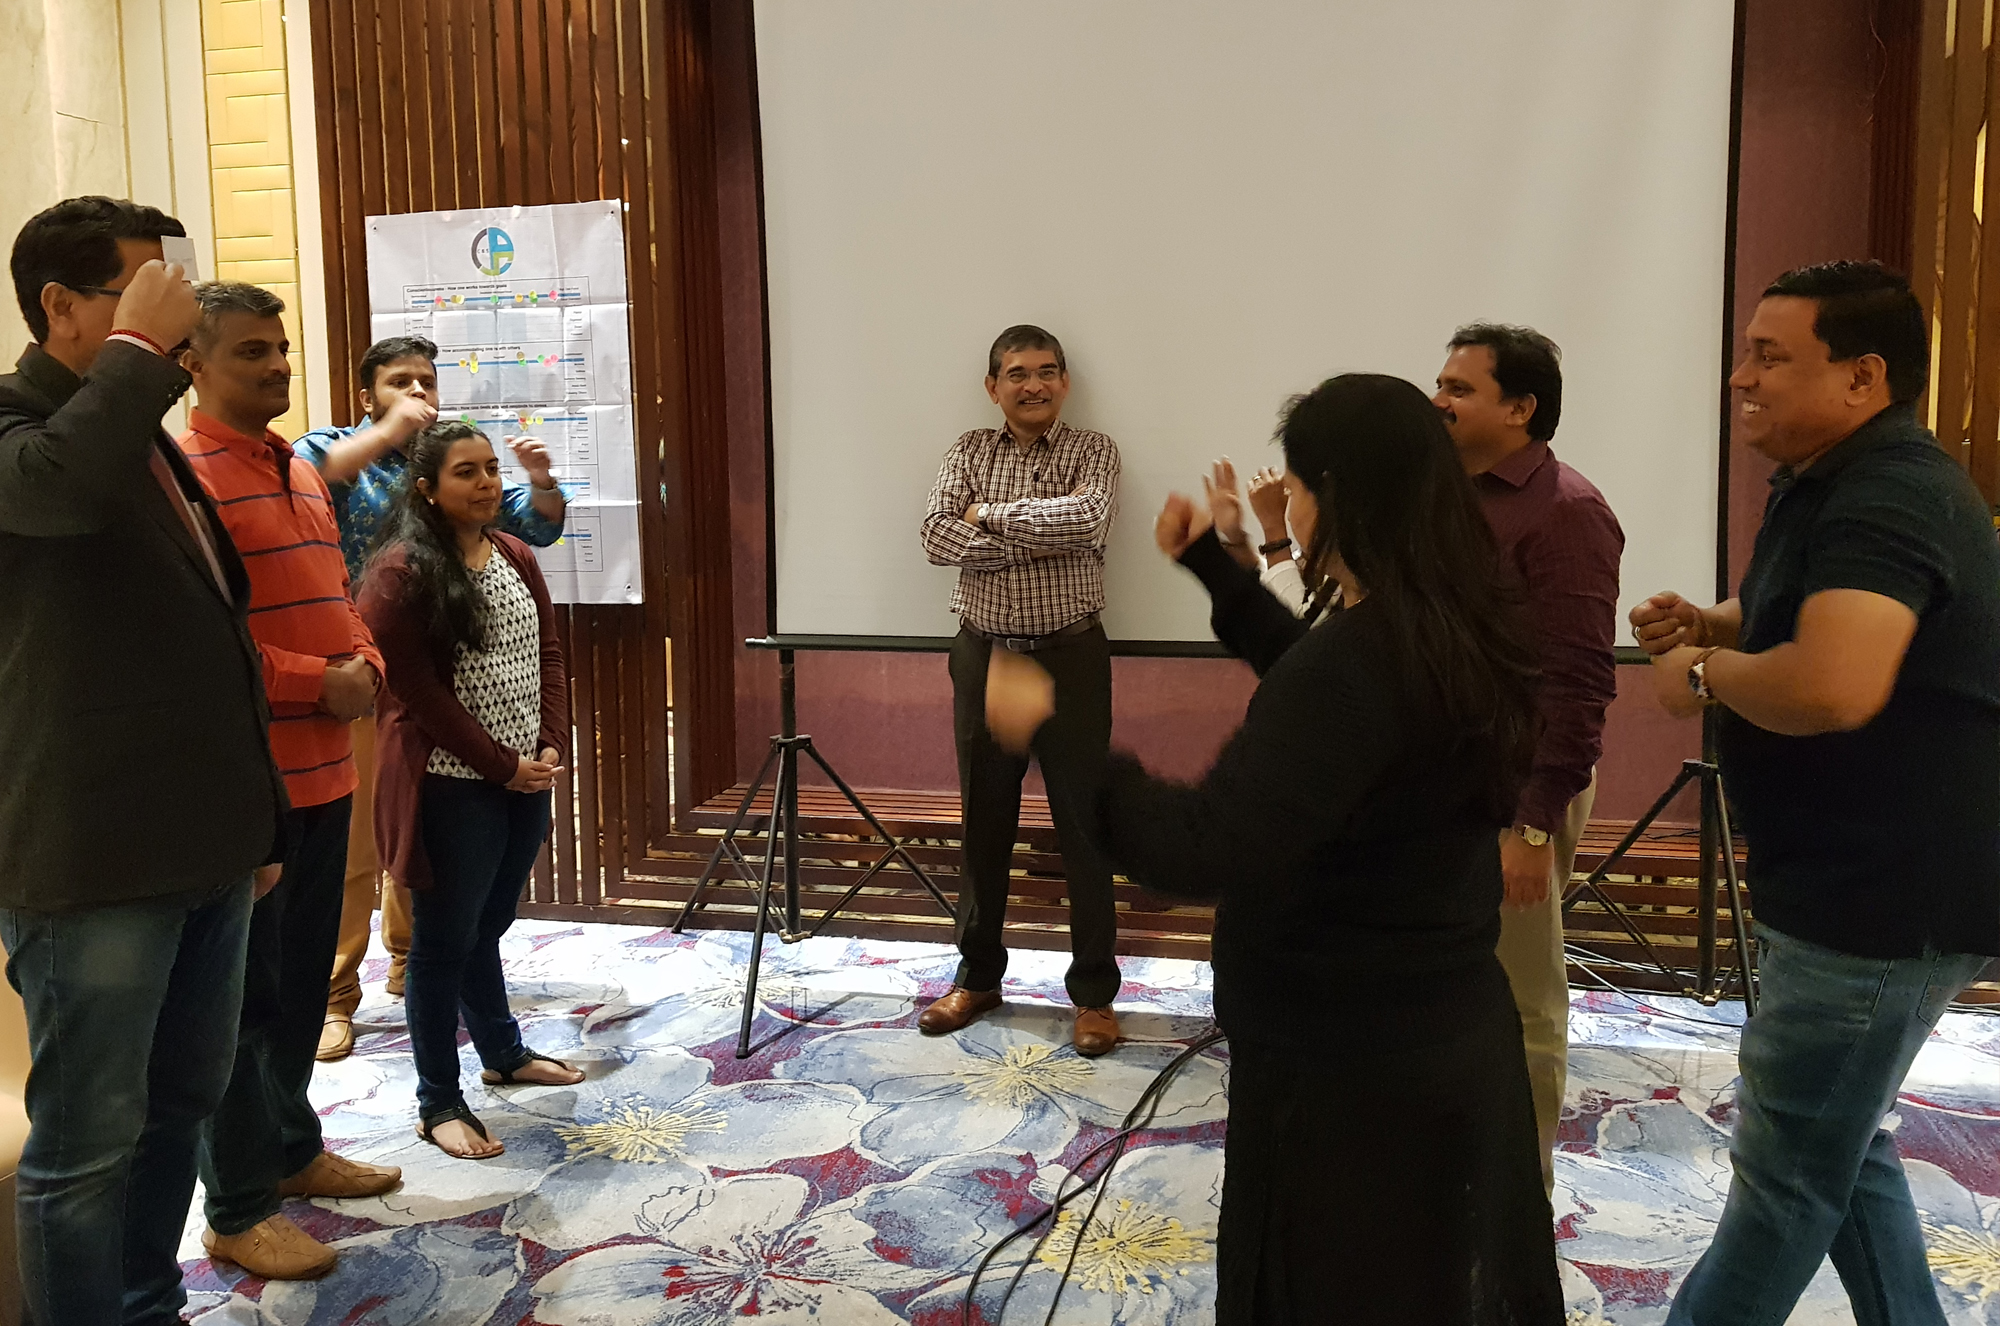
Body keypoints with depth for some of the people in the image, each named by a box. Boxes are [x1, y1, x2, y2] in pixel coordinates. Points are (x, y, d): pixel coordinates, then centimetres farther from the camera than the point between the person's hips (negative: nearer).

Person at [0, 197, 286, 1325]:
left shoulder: (149, 439, 17)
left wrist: (255, 816, 23)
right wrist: (139, 346, -22)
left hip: (203, 847, 9)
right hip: (94, 859, -9)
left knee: (184, 1103, 18)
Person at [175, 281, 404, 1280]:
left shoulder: (302, 473, 15)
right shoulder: (181, 473, -12)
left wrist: (366, 665, 2)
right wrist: (318, 683, -17)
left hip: (324, 769, 8)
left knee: (303, 975, 19)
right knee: (241, 993, 3)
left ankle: (292, 1148, 36)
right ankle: (237, 1211, 16)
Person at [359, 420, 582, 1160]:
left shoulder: (515, 556, 9)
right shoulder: (403, 571, -13)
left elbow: (548, 653, 9)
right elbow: (417, 690, -16)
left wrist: (552, 747, -3)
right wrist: (501, 765, -15)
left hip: (526, 778, 7)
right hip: (452, 785, -6)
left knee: (488, 928, 21)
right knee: (445, 941, 4)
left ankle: (503, 1053, 38)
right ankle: (437, 1102, 15)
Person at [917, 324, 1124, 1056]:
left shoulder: (1092, 450, 0)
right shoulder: (970, 451, 7)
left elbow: (1089, 521, -21)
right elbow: (938, 537, -9)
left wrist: (991, 515, -13)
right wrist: (1044, 534, -16)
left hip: (1070, 656, -2)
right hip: (984, 655, 3)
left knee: (1085, 822, 2)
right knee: (984, 822, 12)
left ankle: (1094, 990, 14)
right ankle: (977, 975, 27)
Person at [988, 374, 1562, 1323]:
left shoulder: (1356, 659, -29)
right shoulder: (1455, 631, 1)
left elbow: (1211, 853, -33)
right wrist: (1215, 565, 23)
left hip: (1348, 1068, -9)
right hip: (1453, 1034, 9)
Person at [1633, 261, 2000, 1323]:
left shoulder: (1889, 496, -23)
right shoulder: (1825, 483, 11)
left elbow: (1832, 684, -39)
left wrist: (1706, 672, -20)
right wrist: (1708, 625, 5)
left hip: (1887, 896, -11)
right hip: (1854, 885, 11)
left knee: (1788, 1167, 4)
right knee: (1838, 1145, 22)